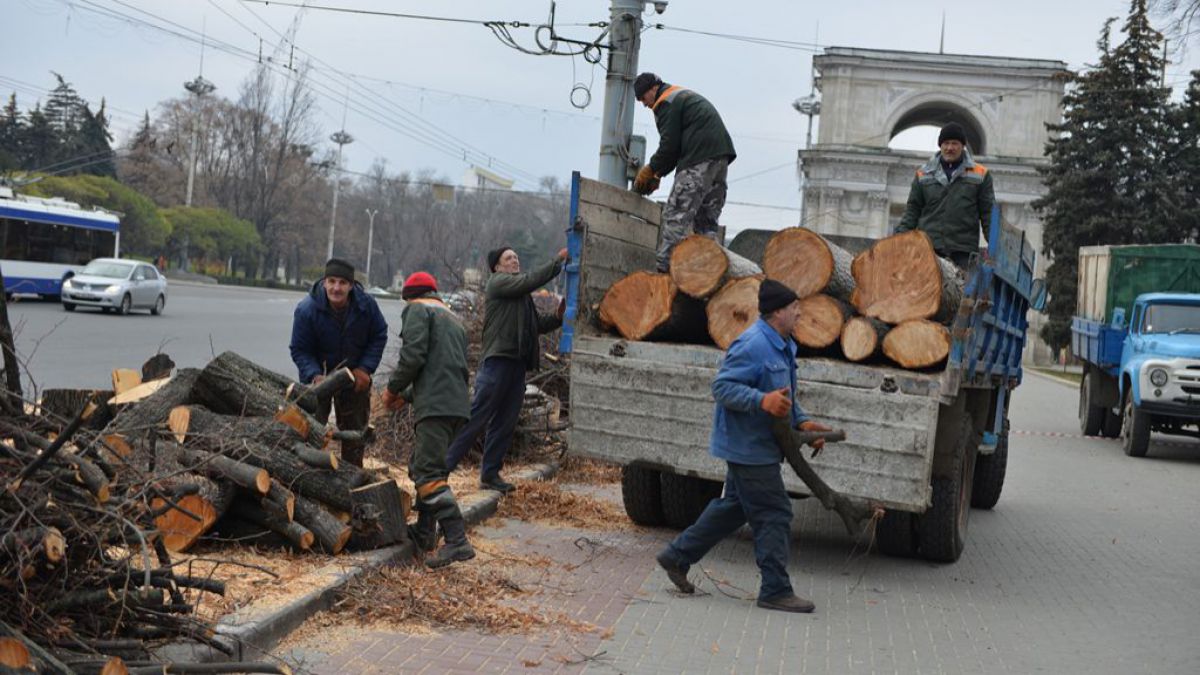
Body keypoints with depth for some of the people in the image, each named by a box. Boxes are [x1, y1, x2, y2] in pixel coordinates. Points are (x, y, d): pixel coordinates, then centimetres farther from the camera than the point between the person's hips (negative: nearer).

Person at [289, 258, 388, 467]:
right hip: (318, 374, -2)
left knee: (355, 430, 11)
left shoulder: (366, 304, -17)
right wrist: (315, 376, -32)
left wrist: (365, 369, -13)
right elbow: (299, 350, -16)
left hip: (355, 377, 2)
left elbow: (379, 337, -3)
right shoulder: (306, 309, -23)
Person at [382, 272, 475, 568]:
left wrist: (393, 388, 4)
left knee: (429, 473, -13)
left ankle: (457, 541, -22)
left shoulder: (417, 309, 5)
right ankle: (424, 533, 27)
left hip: (436, 405, -9)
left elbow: (414, 355, -10)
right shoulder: (453, 319, 31)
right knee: (421, 465, 21)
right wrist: (408, 396, 27)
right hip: (459, 403, 9)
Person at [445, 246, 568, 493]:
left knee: (505, 423, 8)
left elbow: (537, 324, 20)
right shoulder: (498, 282, -2)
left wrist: (558, 317, 3)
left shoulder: (521, 294, 24)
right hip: (498, 359, -9)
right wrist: (558, 260, -11)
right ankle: (443, 466, -7)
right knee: (476, 417, -10)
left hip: (518, 363, 9)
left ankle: (490, 474, 14)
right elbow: (531, 280, -16)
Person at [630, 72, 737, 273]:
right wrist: (658, 173, 22)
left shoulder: (666, 103, -1)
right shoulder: (688, 96, 30)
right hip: (721, 158, 10)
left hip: (699, 162, -10)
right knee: (706, 220, 12)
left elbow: (669, 145, -8)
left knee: (676, 215, -11)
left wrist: (650, 170, 6)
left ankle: (666, 267, -17)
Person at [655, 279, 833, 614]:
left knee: (733, 507, 18)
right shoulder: (752, 345, -20)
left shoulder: (783, 347, 14)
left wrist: (802, 422, 9)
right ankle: (775, 590, 4)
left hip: (755, 447, 11)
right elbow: (722, 387, -23)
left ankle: (677, 557, 28)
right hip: (749, 446, -11)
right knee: (773, 515, -5)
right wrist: (762, 401, -35)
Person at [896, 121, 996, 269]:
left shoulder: (980, 175, 11)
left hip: (963, 252, -1)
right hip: (928, 249, 1)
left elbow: (988, 213, 11)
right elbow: (912, 211, 14)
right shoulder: (924, 174, 14)